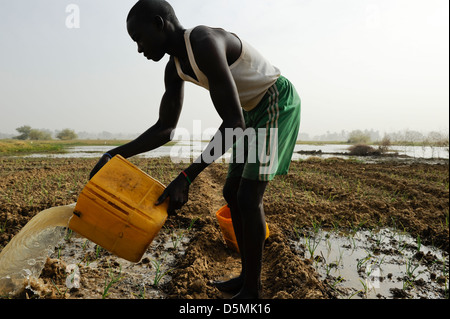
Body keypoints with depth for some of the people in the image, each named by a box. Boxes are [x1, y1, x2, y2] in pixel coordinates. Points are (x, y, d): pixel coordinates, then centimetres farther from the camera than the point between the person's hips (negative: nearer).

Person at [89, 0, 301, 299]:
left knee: (249, 196, -15)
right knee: (232, 192, 8)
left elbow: (233, 123, -33)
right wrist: (116, 154, -7)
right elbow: (165, 129, 4)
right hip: (253, 111, 9)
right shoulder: (175, 68, 1)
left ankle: (252, 289, 1)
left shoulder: (206, 43, -28)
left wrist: (186, 177, -36)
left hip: (278, 103, -9)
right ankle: (247, 276, 20)